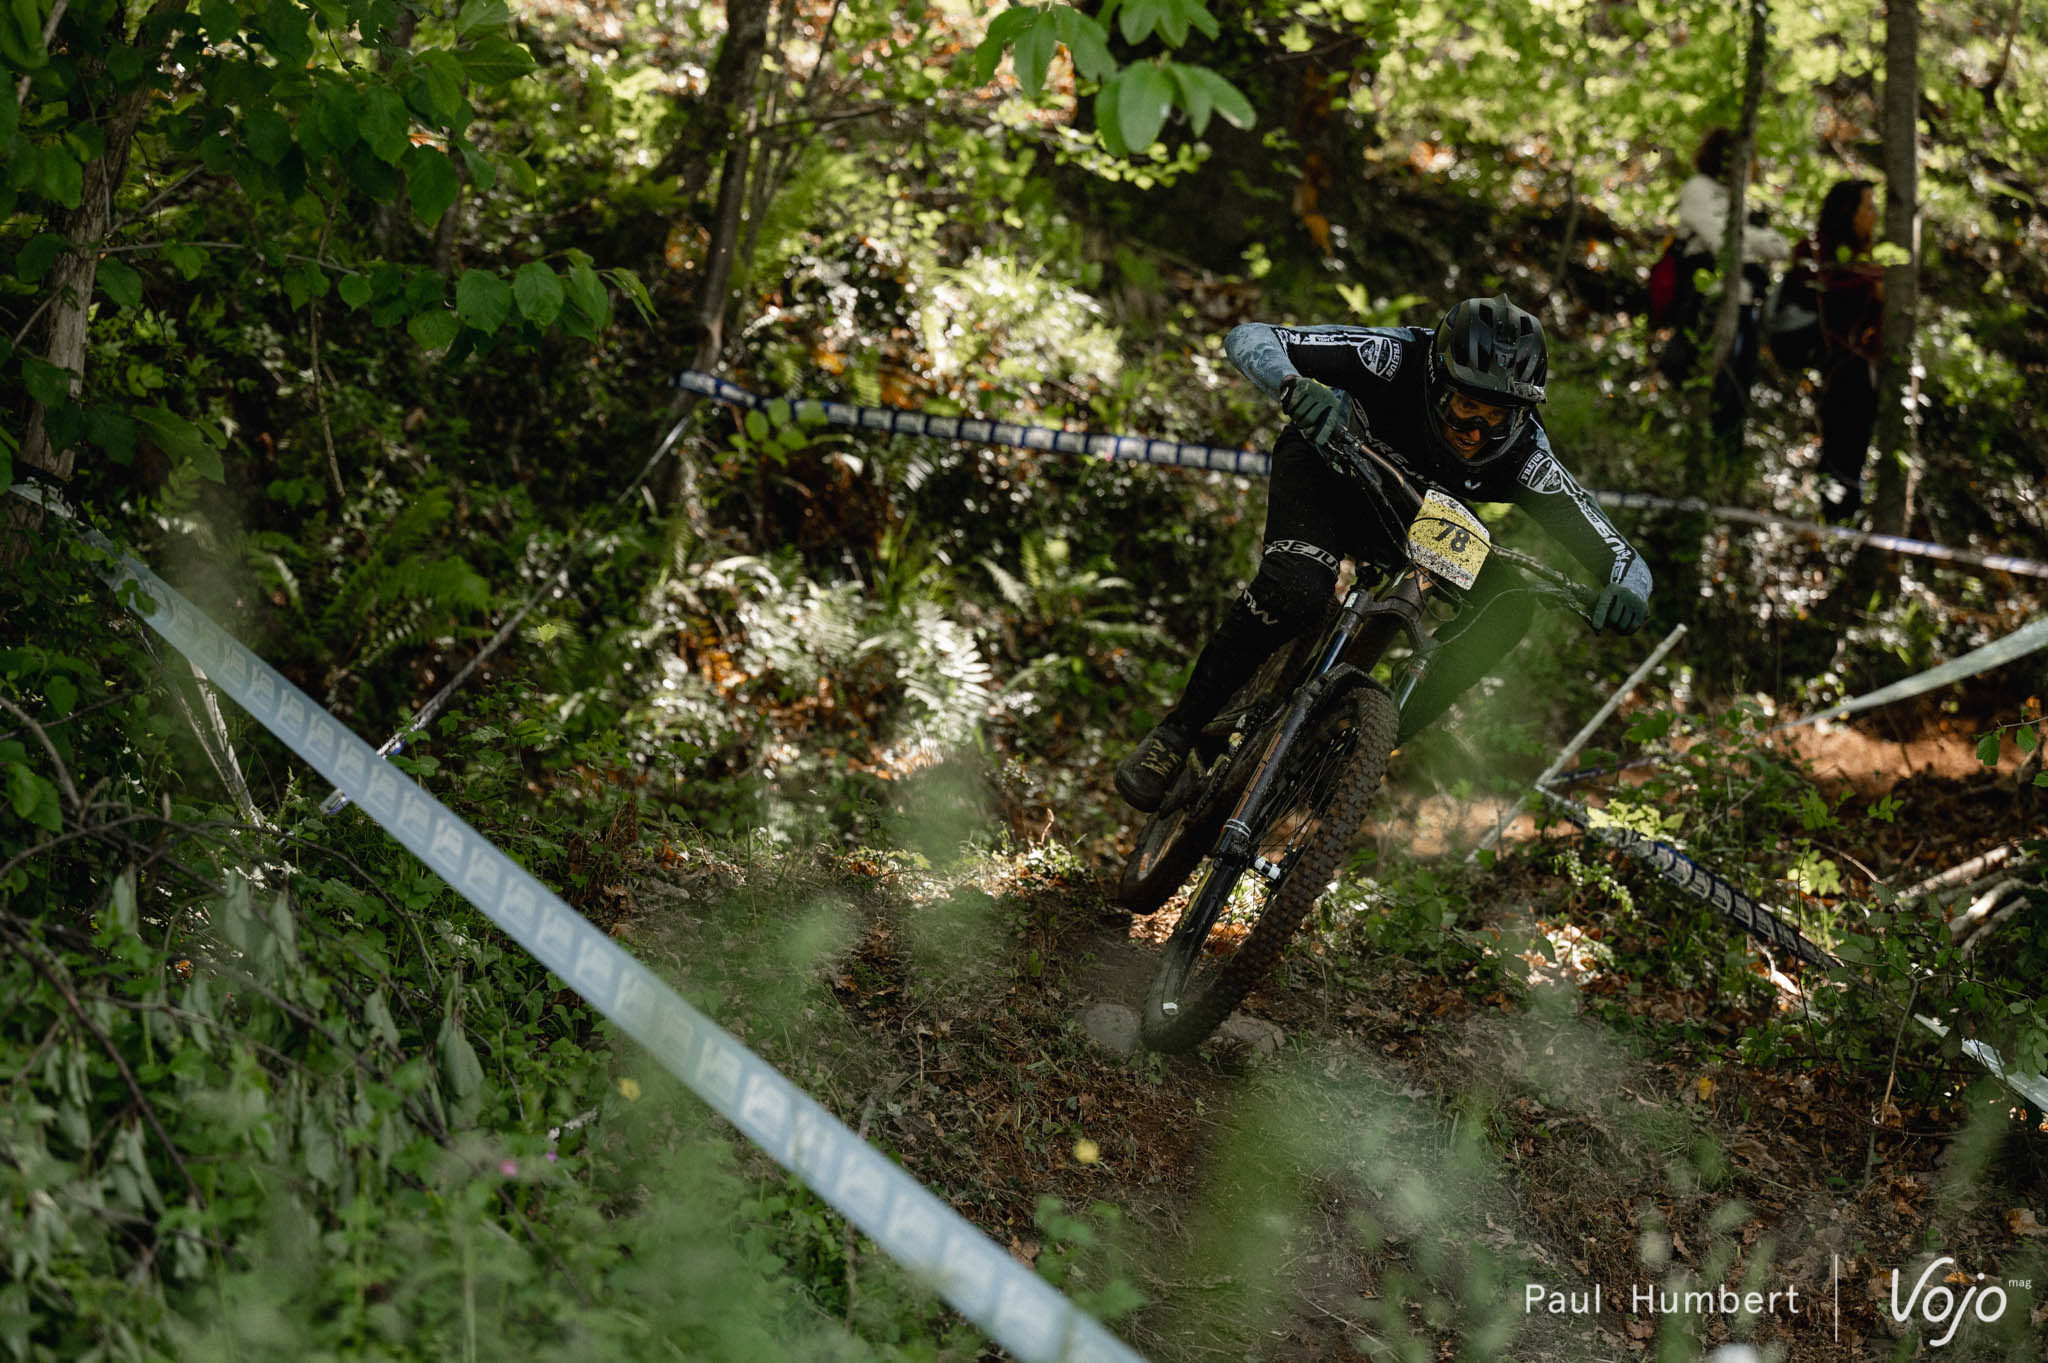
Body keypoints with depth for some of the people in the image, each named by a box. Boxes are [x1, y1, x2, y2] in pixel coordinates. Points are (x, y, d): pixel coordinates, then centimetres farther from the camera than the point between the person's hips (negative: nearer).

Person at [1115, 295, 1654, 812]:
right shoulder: (1392, 359, -36)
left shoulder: (1523, 457, -29)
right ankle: (1177, 731, -16)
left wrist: (1626, 587, -51)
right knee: (1295, 590, -33)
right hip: (1323, 467, -3)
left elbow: (1617, 553, -26)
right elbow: (1247, 337, -37)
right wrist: (1295, 386, -59)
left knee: (1505, 607, -19)